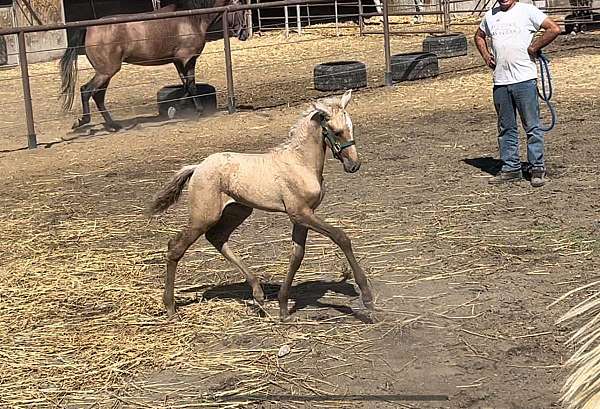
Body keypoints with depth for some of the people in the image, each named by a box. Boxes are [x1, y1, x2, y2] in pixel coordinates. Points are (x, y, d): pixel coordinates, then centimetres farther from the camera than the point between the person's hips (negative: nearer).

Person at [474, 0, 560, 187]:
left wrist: (533, 48, -8)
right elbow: (479, 36, 32)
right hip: (500, 82, 5)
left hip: (525, 79, -5)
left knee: (532, 127, -1)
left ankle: (537, 168, 5)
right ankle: (510, 168, 18)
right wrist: (486, 55, 15)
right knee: (506, 129, 10)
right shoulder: (490, 15, 13)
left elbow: (554, 29, -8)